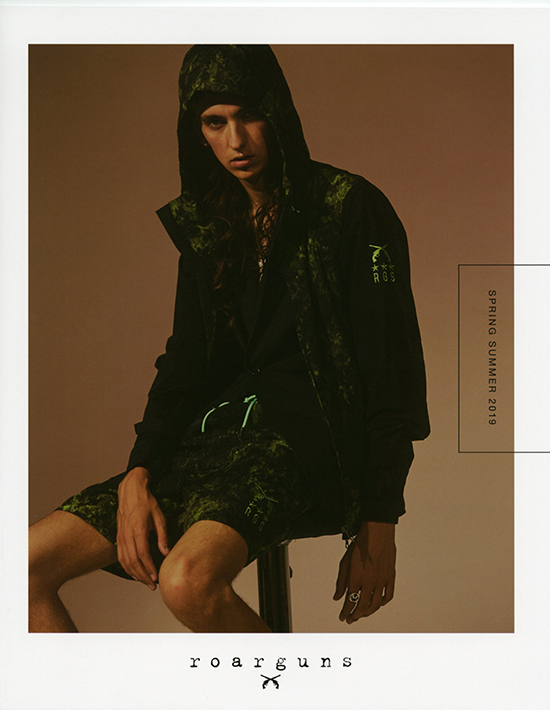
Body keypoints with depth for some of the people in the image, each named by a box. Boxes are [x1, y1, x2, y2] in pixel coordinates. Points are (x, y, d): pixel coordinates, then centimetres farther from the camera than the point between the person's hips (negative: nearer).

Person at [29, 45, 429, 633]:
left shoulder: (350, 210, -2)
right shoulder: (206, 227, 16)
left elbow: (393, 373, -5)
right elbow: (184, 363, 12)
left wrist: (379, 524, -9)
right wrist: (139, 473, -5)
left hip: (310, 434, -6)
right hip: (219, 433, 6)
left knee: (188, 579, -34)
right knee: (29, 567, -6)